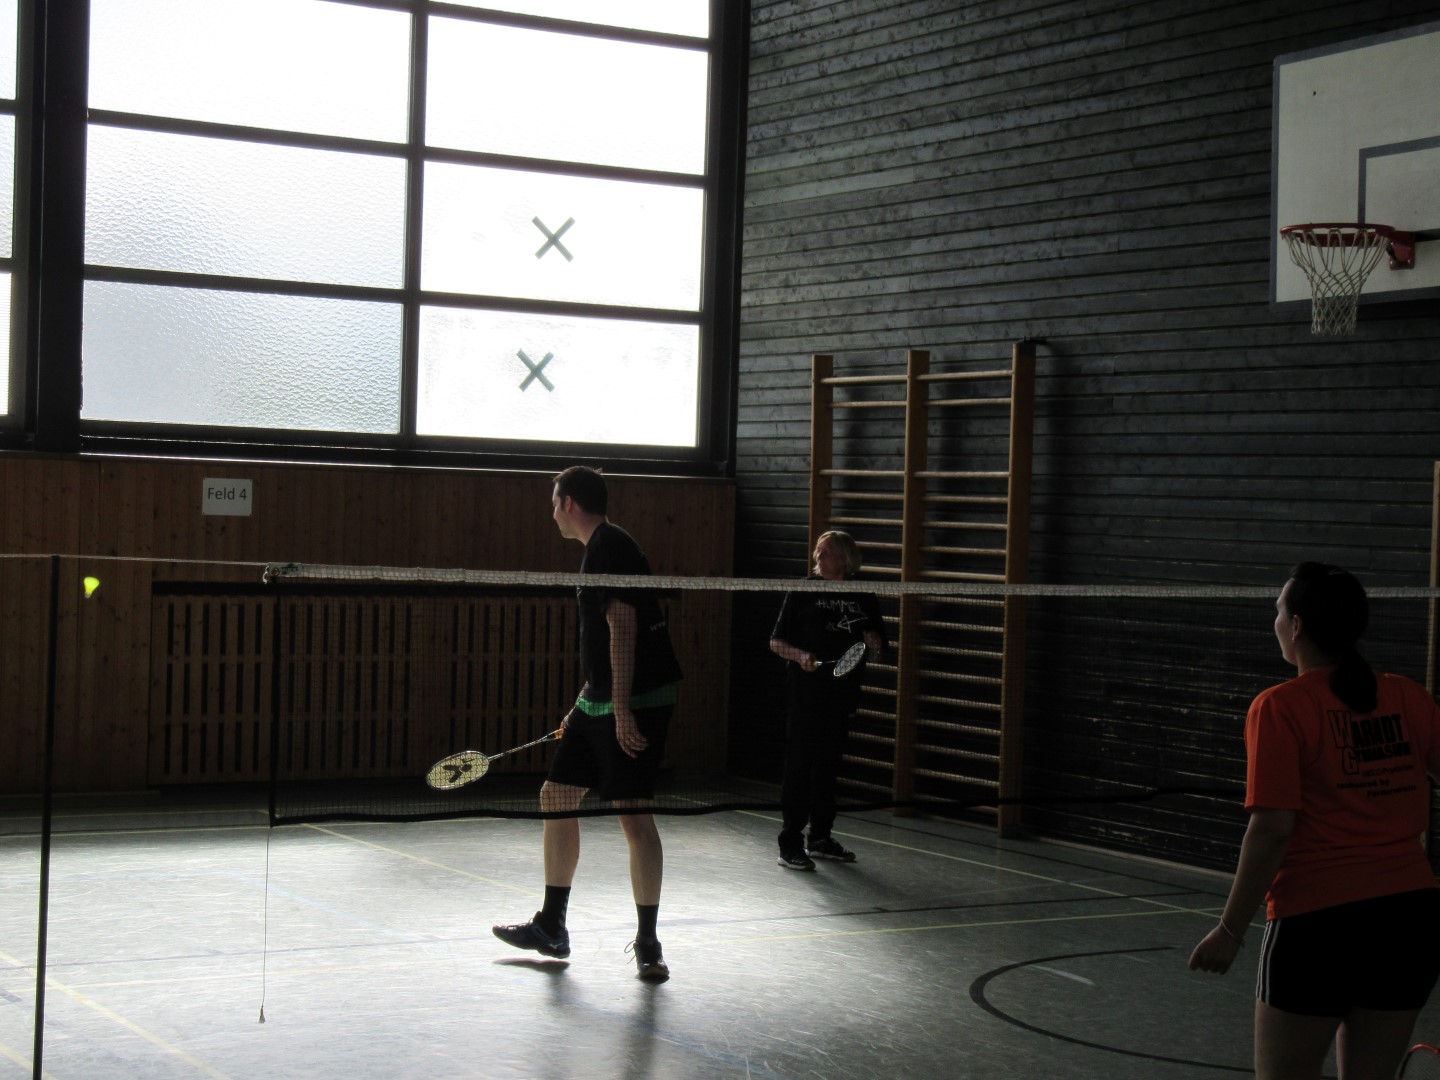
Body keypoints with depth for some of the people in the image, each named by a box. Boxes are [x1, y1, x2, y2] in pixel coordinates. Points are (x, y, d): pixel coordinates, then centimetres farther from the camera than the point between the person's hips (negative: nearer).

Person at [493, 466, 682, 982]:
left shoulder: (610, 546, -13)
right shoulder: (599, 549, 18)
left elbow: (622, 628, -21)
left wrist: (621, 709, -25)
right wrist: (583, 708, 26)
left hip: (634, 705, -11)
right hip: (598, 703, 11)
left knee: (634, 816, -9)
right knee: (556, 796, 13)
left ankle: (647, 943, 1)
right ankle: (551, 928, 24)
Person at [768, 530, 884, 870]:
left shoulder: (863, 597, 8)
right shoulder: (803, 592, -1)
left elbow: (877, 644, 17)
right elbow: (776, 642, -1)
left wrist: (873, 642, -5)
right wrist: (800, 655, -20)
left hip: (843, 691, 4)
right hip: (805, 689, -4)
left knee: (828, 764, 12)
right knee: (799, 763, -6)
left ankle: (820, 838, 22)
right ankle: (790, 843, -3)